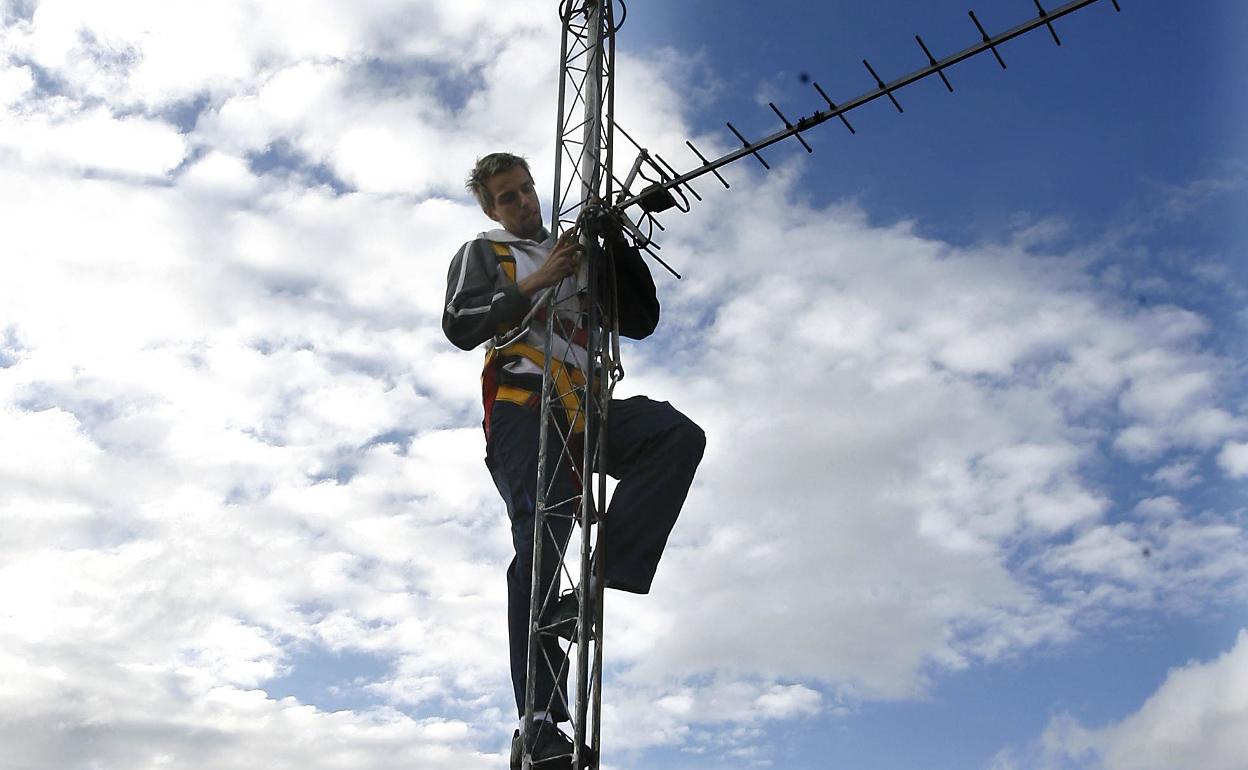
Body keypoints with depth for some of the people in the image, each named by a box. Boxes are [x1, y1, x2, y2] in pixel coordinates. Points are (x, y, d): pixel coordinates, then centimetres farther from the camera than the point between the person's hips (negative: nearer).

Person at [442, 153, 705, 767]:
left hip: (585, 411, 4)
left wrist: (618, 242, 12)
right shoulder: (481, 254, 21)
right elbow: (460, 326, 0)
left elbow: (642, 321, 21)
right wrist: (533, 282, -10)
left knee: (678, 434, -24)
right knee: (541, 541, -20)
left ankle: (606, 570, -32)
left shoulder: (580, 261, 32)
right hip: (523, 407, -4)